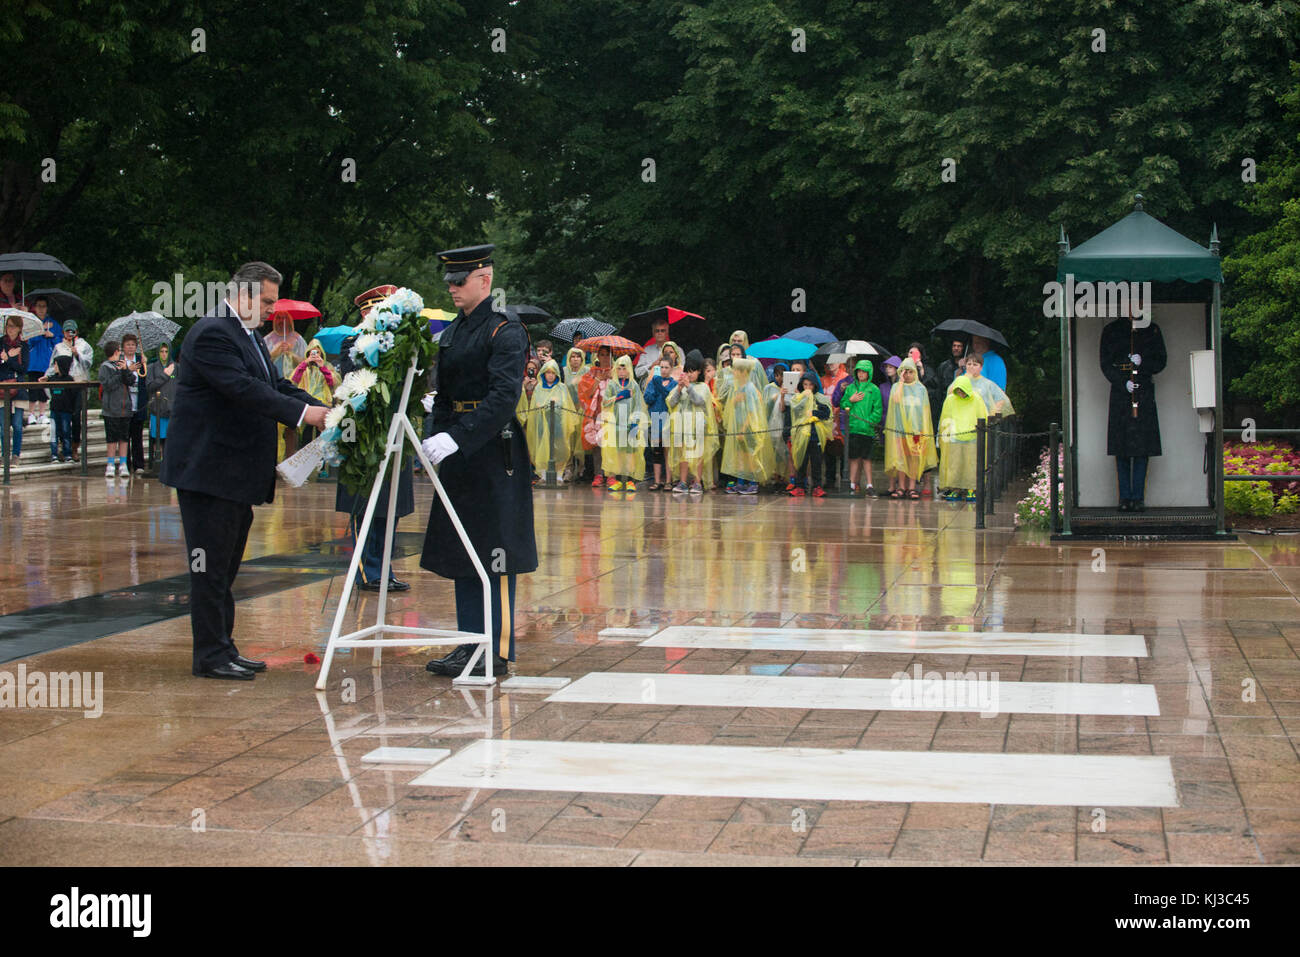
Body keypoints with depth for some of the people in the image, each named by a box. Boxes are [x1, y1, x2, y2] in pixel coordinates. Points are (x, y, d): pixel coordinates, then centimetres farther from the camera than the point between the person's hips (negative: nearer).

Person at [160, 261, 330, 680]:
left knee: (224, 566, 15)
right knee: (210, 566, -4)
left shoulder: (249, 335, 17)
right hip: (208, 469, -10)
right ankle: (210, 656, 2)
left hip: (235, 472, 10)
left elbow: (275, 384, 14)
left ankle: (224, 649, 21)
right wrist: (302, 413, -26)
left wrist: (322, 410, -2)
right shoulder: (211, 333, -16)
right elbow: (244, 389, -25)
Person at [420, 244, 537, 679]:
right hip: (459, 454, 8)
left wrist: (457, 438, -30)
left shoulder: (505, 332, -11)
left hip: (494, 453, -8)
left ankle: (498, 651, 1)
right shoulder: (452, 331, 15)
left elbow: (503, 397, -22)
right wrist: (439, 436, 5)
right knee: (462, 551, 10)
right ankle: (470, 644, 18)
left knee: (494, 554, -5)